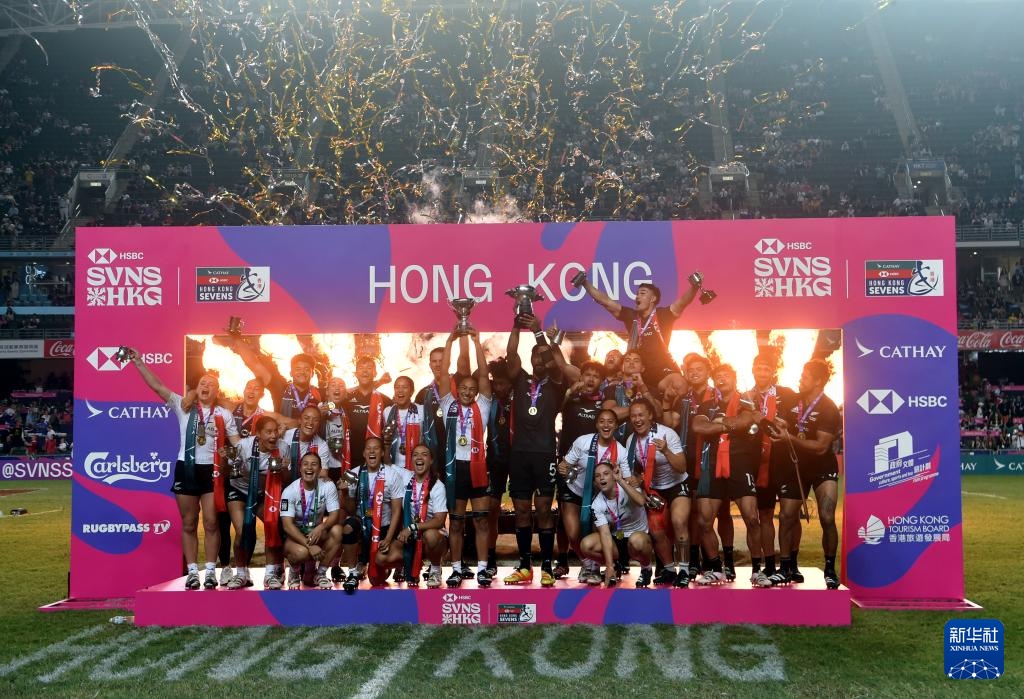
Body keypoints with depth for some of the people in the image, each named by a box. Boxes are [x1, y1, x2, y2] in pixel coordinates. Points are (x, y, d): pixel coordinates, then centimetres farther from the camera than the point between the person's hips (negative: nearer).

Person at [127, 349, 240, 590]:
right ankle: (192, 572, 11)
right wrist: (138, 362, -6)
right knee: (189, 524, 5)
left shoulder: (223, 415, 7)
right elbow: (157, 385, 0)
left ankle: (210, 571, 6)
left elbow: (237, 444, 4)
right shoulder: (183, 406, 6)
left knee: (211, 523, -1)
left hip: (211, 470, -1)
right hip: (186, 469, 1)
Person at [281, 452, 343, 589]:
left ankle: (321, 573, -8)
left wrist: (320, 528, -36)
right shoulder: (290, 491, -17)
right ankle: (294, 573, 3)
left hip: (317, 531, 3)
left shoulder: (328, 486, -10)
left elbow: (335, 514, -13)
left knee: (336, 530, -28)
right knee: (302, 552, -36)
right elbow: (287, 525, -22)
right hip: (295, 535, -3)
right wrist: (309, 545, -33)